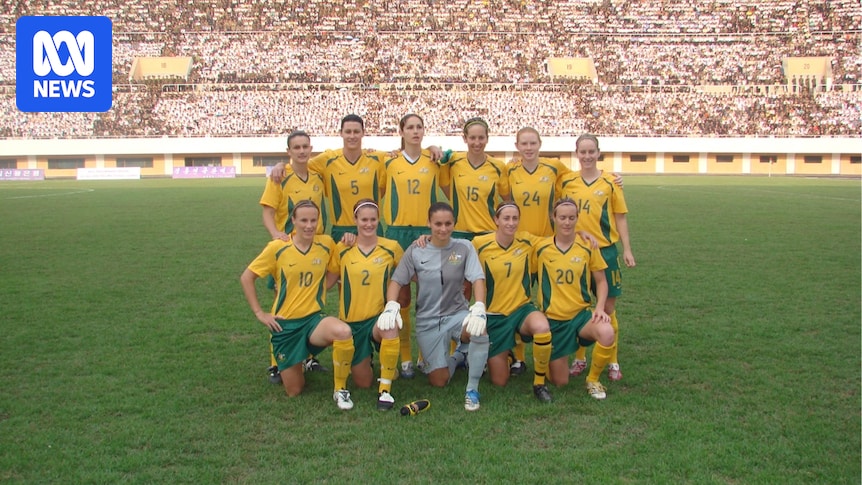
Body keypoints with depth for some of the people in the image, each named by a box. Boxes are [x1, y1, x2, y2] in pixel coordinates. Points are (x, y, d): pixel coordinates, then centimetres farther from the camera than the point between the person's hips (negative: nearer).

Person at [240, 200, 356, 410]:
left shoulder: (326, 244, -4)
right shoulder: (277, 248, -8)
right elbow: (246, 278, 0)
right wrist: (259, 313, -4)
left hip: (314, 319, 0)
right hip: (284, 323, 0)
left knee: (343, 332, -36)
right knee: (294, 391, 5)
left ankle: (340, 390, -13)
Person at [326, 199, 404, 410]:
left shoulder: (391, 248, -3)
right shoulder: (342, 250, -2)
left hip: (379, 317, -1)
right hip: (351, 321, 1)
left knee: (390, 328, -40)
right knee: (362, 382, 6)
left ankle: (385, 389, -24)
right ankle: (365, 358, 42)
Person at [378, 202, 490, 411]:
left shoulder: (464, 247, -6)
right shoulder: (415, 251, -4)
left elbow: (478, 279, -15)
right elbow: (396, 281, -4)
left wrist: (479, 308, -33)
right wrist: (391, 306, -24)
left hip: (457, 313, -1)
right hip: (427, 320, 1)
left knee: (479, 330, -37)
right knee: (439, 381, -4)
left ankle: (472, 389, -14)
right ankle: (457, 357, 35)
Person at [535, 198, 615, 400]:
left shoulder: (588, 246, -3)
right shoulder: (541, 247, -5)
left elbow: (601, 281, 5)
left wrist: (600, 308, -10)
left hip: (582, 313, 0)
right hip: (553, 318, 0)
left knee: (607, 334, -35)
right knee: (559, 382, 2)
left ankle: (593, 380, -7)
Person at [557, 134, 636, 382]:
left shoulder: (610, 183, 0)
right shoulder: (566, 181, 2)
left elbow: (620, 217, 4)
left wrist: (627, 249, 2)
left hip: (605, 250, -1)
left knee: (608, 307, 4)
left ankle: (613, 362, 16)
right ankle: (579, 358, 23)